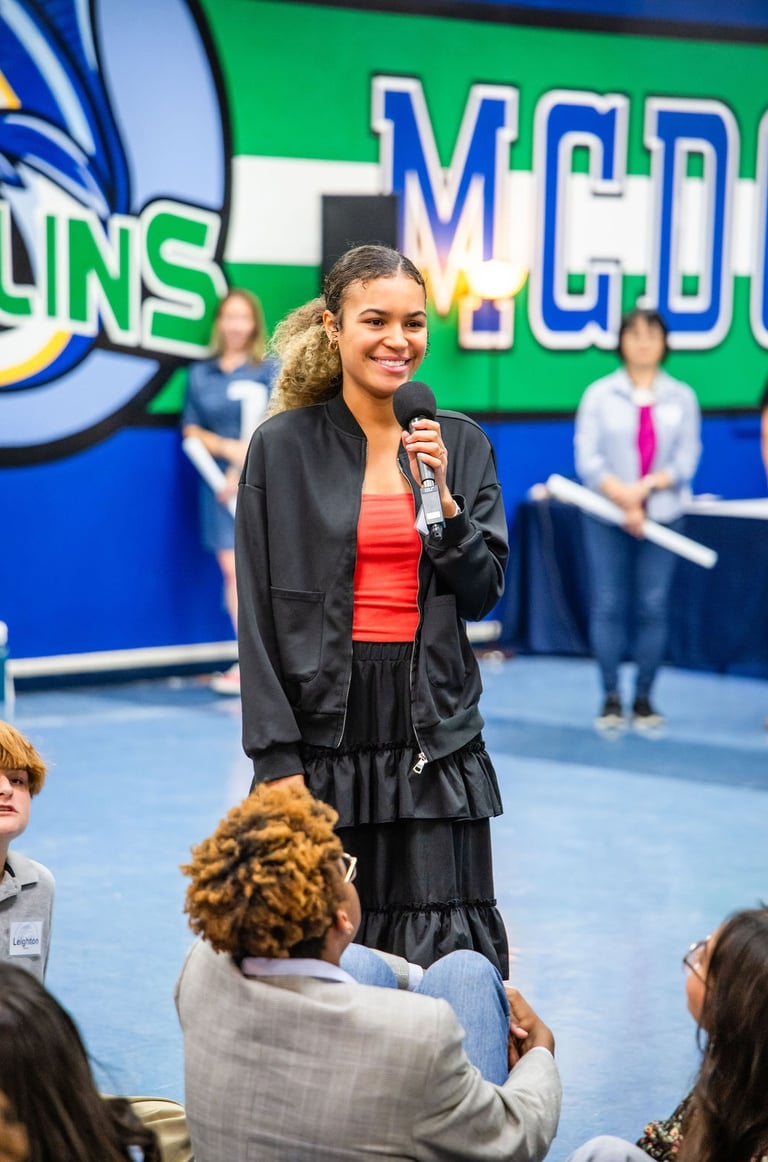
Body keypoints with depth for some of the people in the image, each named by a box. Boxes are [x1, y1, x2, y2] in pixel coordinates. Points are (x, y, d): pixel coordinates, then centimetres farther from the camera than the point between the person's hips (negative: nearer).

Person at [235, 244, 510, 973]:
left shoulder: (460, 444, 9)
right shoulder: (284, 447, 1)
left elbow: (483, 594, 5)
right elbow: (259, 614, -1)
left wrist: (443, 497, -10)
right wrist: (276, 758, -7)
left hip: (434, 728, 2)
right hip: (324, 725, -2)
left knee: (450, 966, -2)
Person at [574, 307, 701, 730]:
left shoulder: (682, 397, 6)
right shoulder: (600, 394, 3)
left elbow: (686, 459, 0)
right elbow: (588, 457, -4)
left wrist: (644, 487, -15)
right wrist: (621, 498, -17)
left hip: (662, 515, 1)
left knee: (653, 607, 0)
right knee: (607, 604, -2)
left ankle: (643, 699, 11)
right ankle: (611, 699, 8)